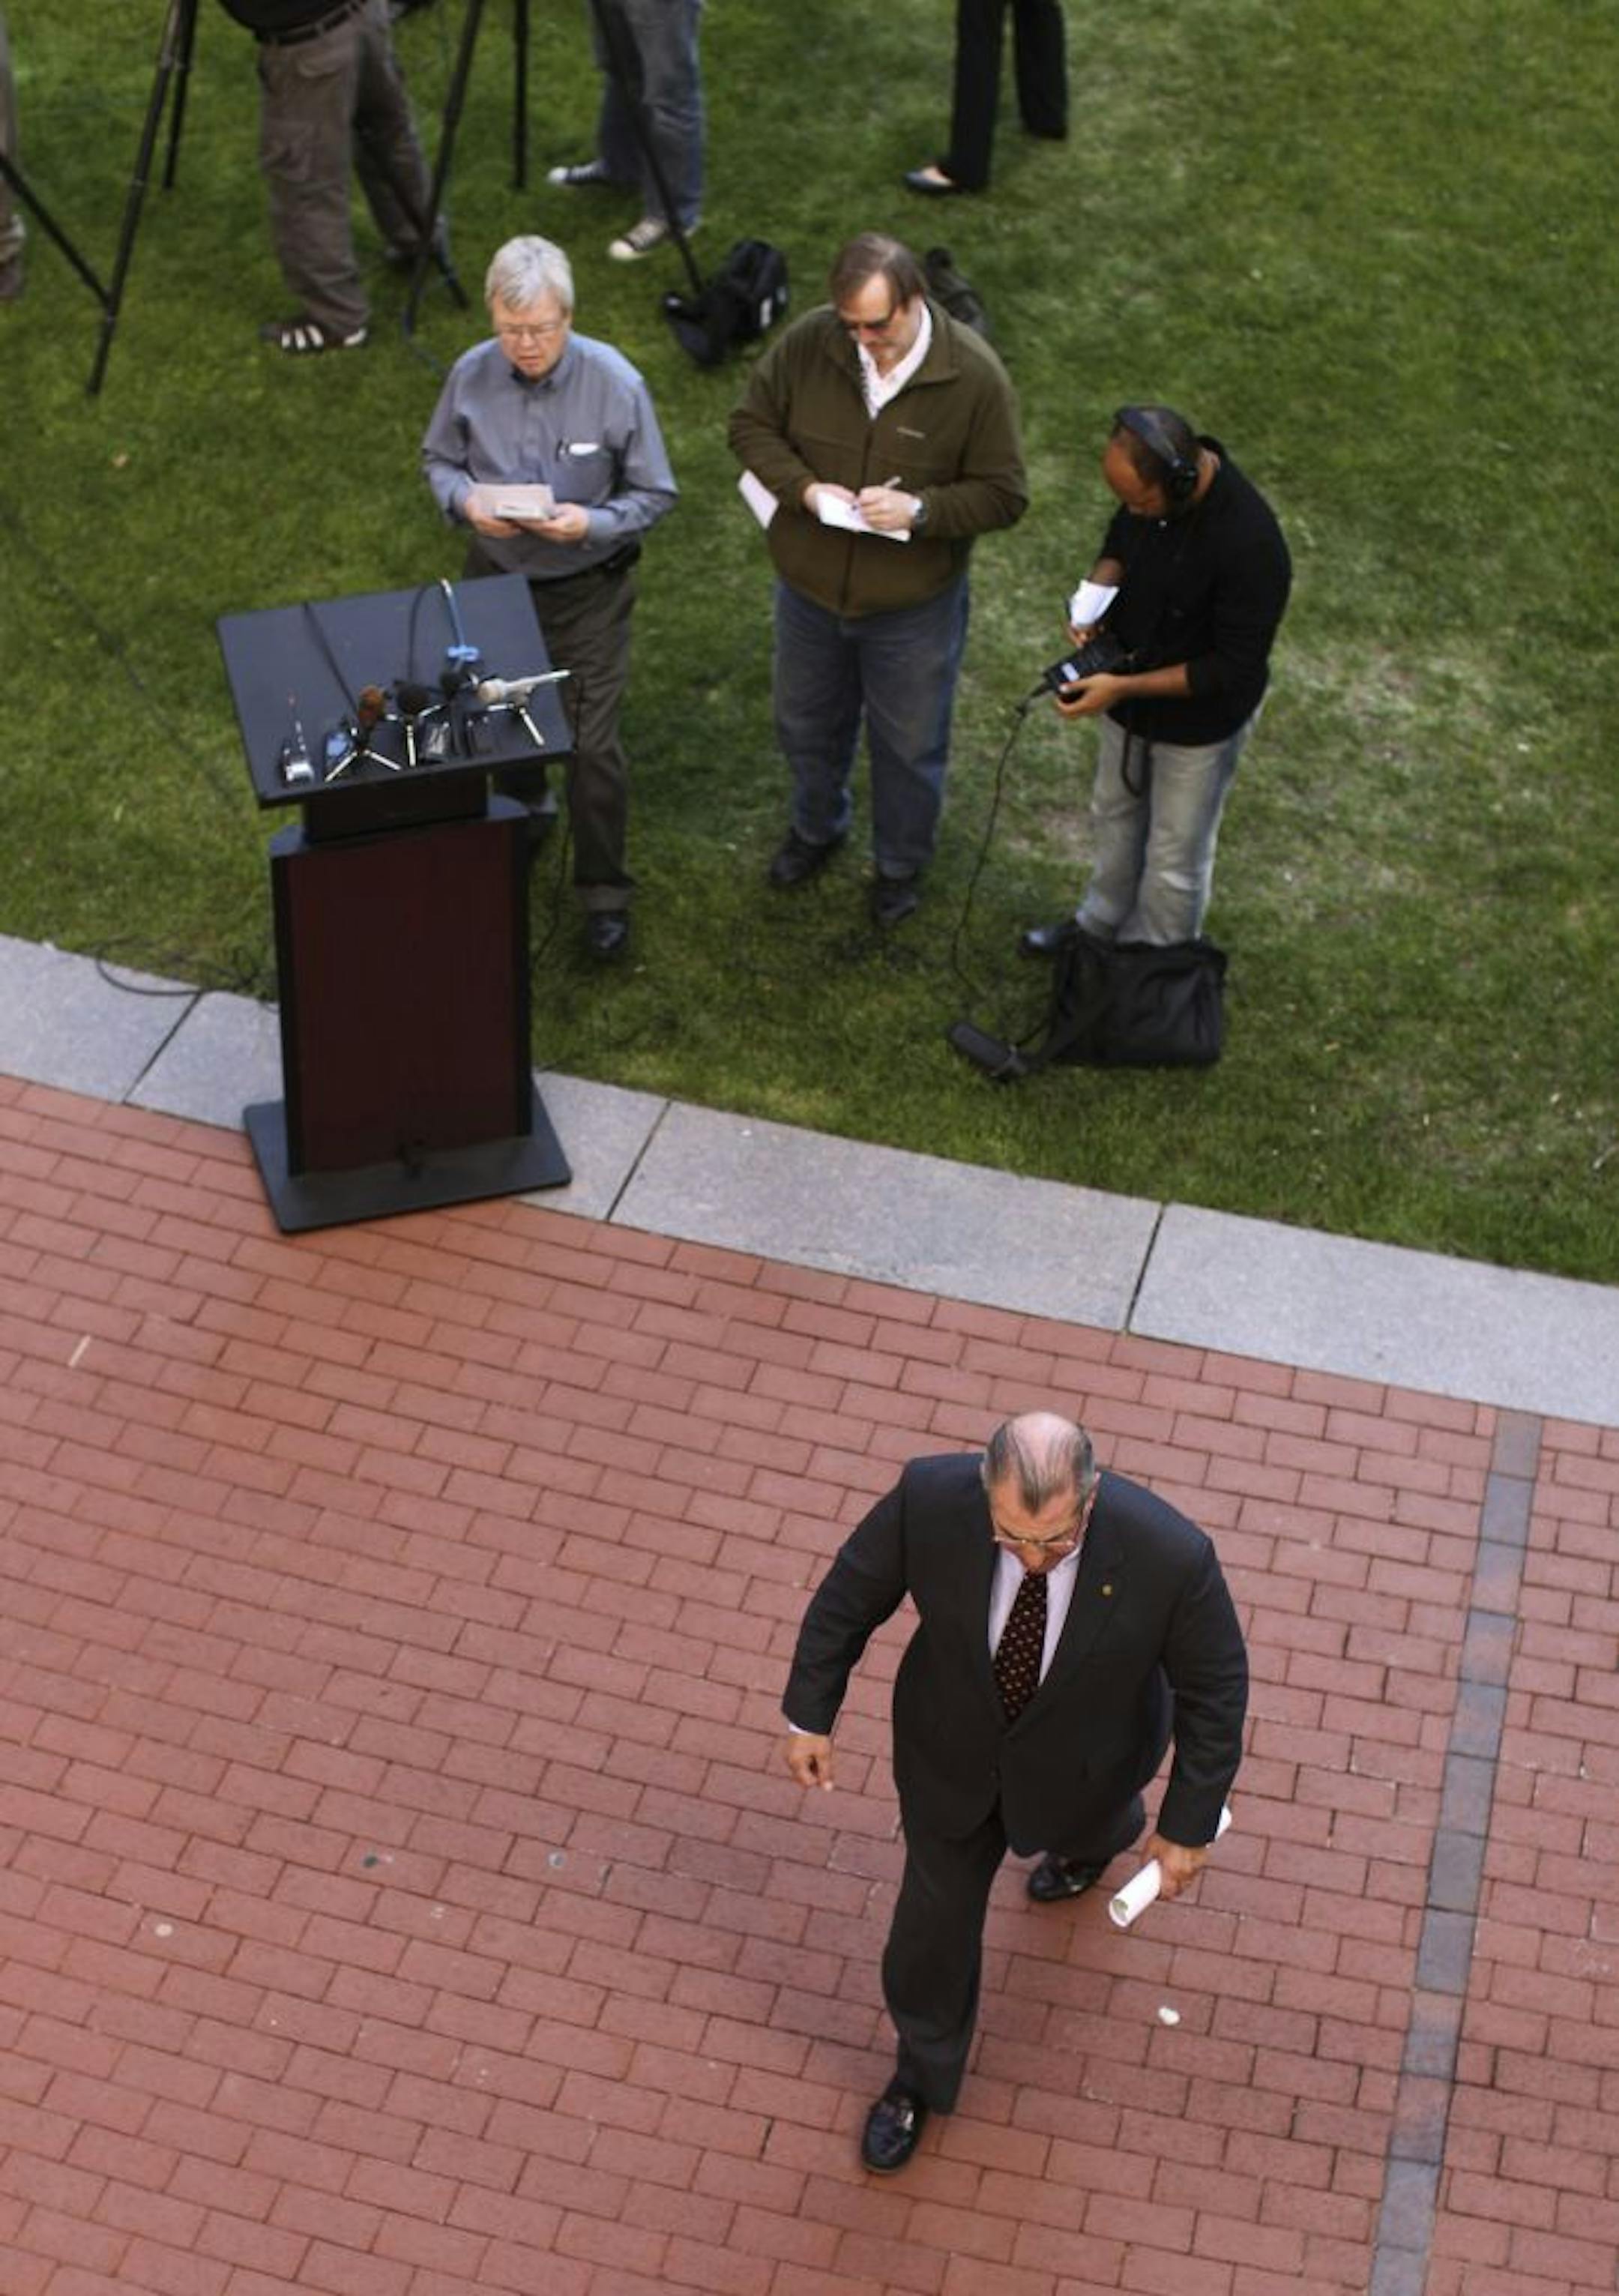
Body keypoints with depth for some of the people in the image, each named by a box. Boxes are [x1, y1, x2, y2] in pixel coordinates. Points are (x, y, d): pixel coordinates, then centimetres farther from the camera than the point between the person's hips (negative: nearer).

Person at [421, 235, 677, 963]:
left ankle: (604, 890, 17)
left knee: (594, 744, -2)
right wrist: (467, 500, -21)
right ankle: (522, 809, 56)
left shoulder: (616, 384, -23)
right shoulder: (471, 376, -15)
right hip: (497, 574, 3)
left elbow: (653, 494, -12)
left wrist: (592, 524, -31)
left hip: (588, 589, -3)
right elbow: (438, 459, 2)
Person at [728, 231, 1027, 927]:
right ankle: (816, 828, 56)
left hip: (913, 608, -3)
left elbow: (1003, 496, -16)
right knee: (806, 724, 26)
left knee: (908, 745, 19)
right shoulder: (807, 342, -17)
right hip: (809, 591, 3)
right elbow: (751, 424, -4)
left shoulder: (975, 375, -23)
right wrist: (803, 487, -22)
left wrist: (920, 509, -32)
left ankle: (902, 864, 46)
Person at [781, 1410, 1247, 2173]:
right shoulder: (931, 1497, -37)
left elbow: (1214, 1686, -21)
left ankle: (1093, 1835, 74)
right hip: (952, 1746, 1)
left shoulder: (1167, 1554, -40)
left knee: (1081, 1822, 34)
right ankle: (923, 2070, 49)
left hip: (1078, 1759, 0)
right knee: (937, 1907, 20)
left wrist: (1189, 1825, -13)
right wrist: (810, 1714, -6)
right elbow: (853, 1591, -15)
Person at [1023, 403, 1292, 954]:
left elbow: (1236, 669, -29)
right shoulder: (1146, 482, -18)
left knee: (1175, 861, 15)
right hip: (1128, 691, 7)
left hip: (1199, 718, -7)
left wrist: (1124, 687, -29)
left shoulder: (1249, 545, -39)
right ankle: (1102, 925, 55)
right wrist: (1098, 587, -17)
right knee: (1115, 814, 30)